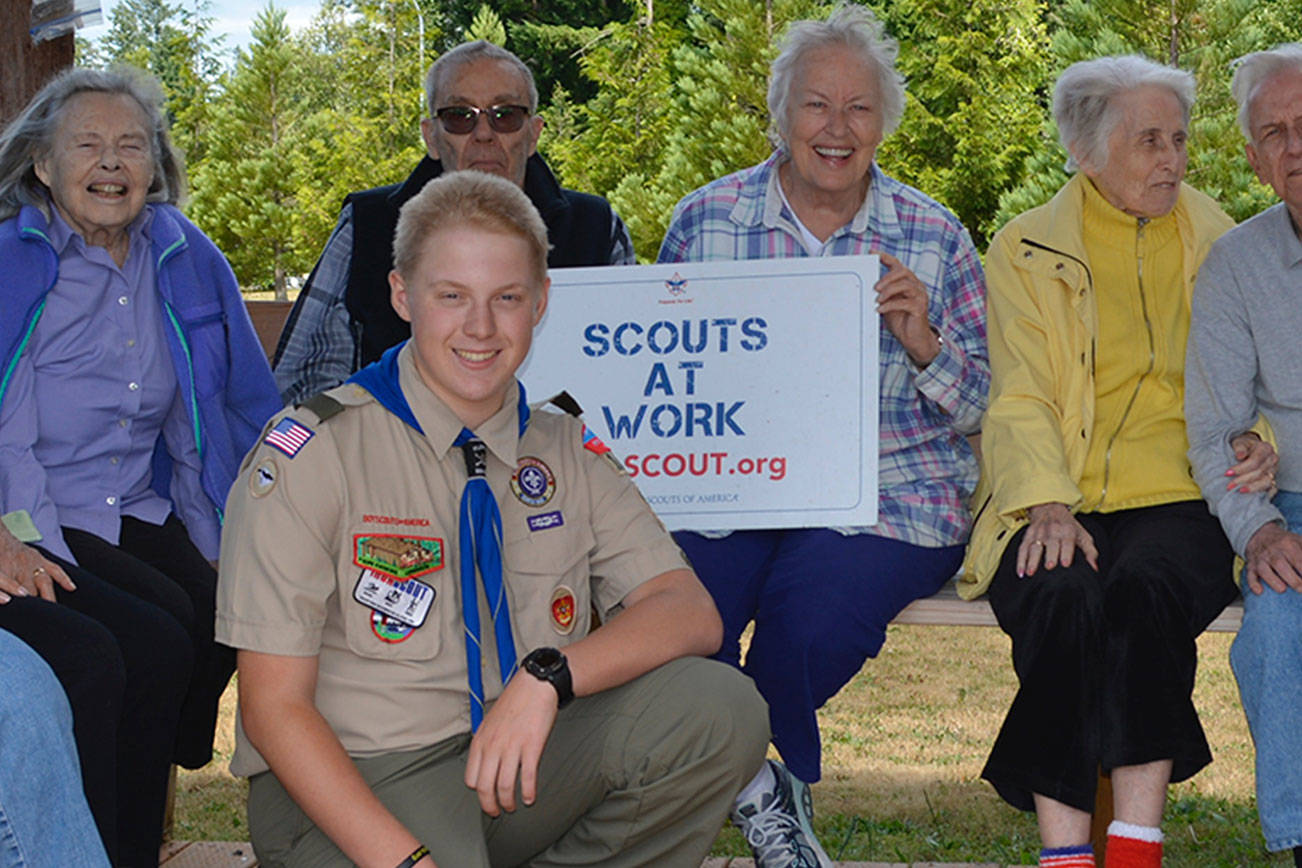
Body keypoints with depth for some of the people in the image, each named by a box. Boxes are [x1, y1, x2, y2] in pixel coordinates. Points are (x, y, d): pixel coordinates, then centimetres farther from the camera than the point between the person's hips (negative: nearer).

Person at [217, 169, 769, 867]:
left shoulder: (565, 454, 9)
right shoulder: (312, 452, -6)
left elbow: (690, 614, -2)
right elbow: (273, 705, -10)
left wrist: (548, 677, -22)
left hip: (519, 767, 4)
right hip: (352, 783, -4)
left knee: (718, 708, -20)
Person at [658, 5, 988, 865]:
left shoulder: (937, 241, 8)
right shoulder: (703, 221, 9)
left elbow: (982, 408, 8)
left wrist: (922, 342, -11)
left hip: (885, 495, -1)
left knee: (808, 611, -31)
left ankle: (766, 779, 2)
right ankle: (776, 788, -2)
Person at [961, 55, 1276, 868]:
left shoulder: (1215, 242, 18)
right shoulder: (1026, 251, 11)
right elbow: (1017, 399, 1)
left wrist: (1260, 446, -7)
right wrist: (1048, 505, -17)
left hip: (1179, 499, 1)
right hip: (1060, 507, -1)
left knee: (1146, 591, -33)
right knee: (1064, 601, -33)